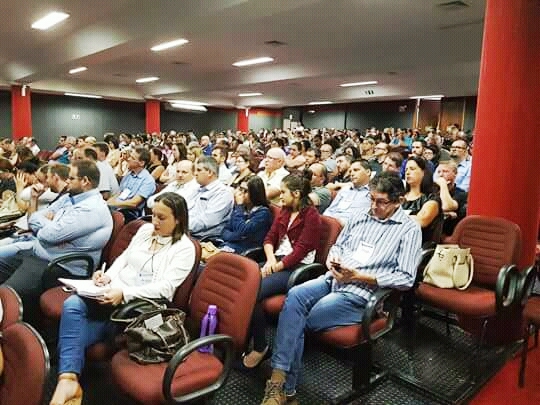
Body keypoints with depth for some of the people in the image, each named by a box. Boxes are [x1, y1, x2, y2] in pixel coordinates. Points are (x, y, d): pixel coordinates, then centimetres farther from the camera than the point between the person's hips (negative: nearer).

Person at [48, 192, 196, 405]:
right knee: (73, 304, -22)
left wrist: (124, 293, -28)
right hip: (114, 293, 6)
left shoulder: (185, 248, -10)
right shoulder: (145, 230, 11)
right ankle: (68, 380, -21)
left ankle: (68, 379, 2)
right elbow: (123, 258, 16)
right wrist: (108, 276, -6)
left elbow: (164, 287, -18)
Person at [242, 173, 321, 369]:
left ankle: (260, 346, -9)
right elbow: (270, 238, 14)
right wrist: (271, 260, -5)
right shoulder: (284, 211, 19)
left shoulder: (311, 215, -5)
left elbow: (301, 250, -12)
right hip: (277, 262, 7)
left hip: (296, 268, -7)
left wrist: (277, 266, -15)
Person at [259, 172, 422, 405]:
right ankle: (280, 380, -24)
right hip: (333, 279, 5)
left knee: (297, 321, -19)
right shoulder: (362, 215, 15)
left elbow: (406, 279, -10)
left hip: (362, 293, -5)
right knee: (295, 296, -25)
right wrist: (332, 259, -2)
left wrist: (358, 276, -16)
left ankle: (284, 385, -2)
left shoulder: (409, 230, -2)